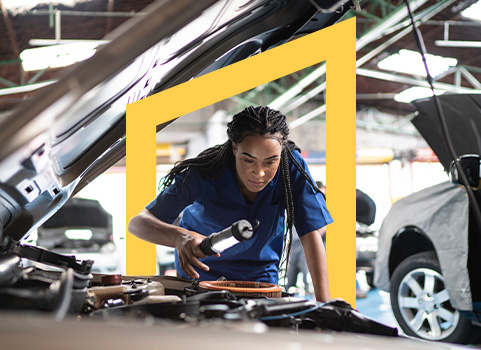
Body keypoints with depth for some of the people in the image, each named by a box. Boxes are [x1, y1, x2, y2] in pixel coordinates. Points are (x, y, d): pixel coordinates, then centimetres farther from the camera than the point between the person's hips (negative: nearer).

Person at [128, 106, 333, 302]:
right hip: (202, 274, -1)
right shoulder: (204, 175, -28)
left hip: (261, 279, 1)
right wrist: (180, 237, -54)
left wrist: (323, 301, -31)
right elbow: (138, 223, -31)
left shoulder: (292, 167, -24)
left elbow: (311, 234, -21)